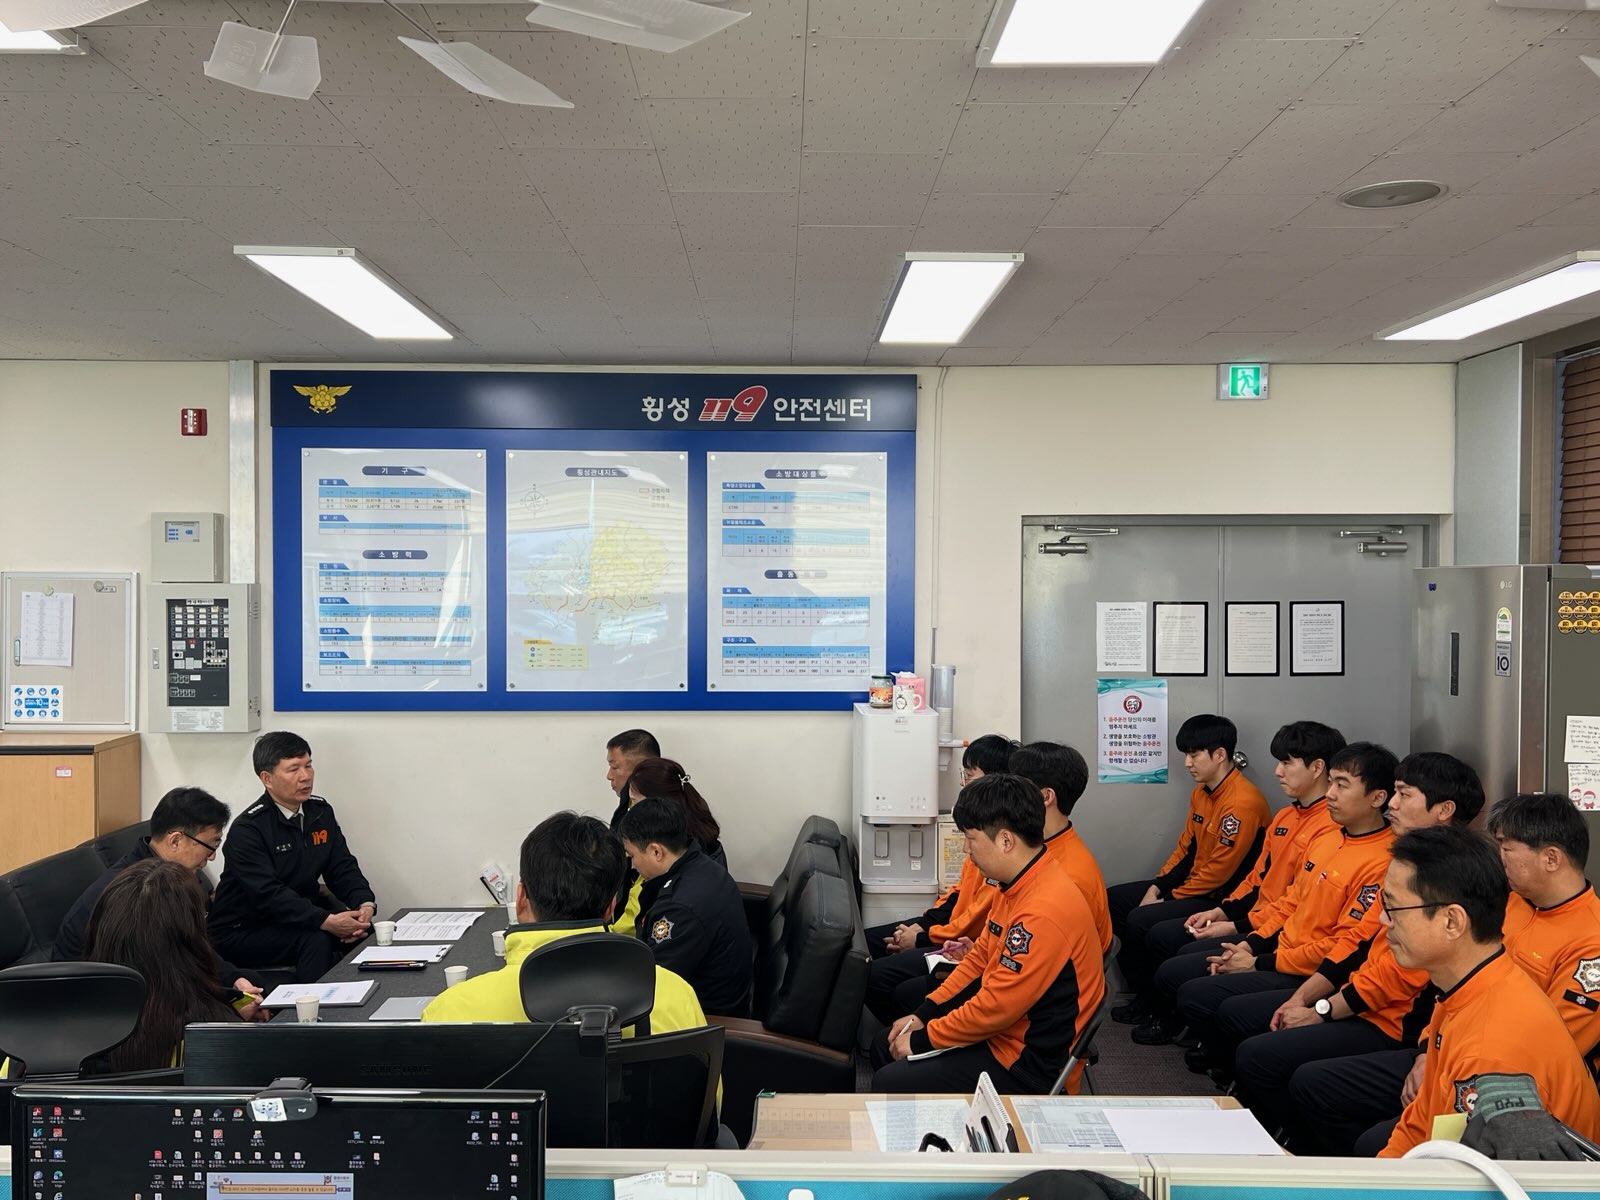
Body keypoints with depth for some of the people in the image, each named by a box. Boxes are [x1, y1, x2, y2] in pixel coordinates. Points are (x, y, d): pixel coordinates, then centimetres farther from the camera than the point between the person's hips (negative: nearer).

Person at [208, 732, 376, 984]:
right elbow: (268, 895, -27)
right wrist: (326, 921, -38)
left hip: (301, 915, 6)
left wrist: (366, 904, -19)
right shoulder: (247, 830, -17)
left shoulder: (320, 812, 4)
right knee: (317, 940, -29)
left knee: (364, 930, -15)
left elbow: (343, 868, 2)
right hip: (242, 932, -6)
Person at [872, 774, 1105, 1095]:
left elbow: (996, 1007, -25)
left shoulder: (1044, 910, -28)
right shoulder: (1019, 886, 4)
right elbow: (980, 958, 14)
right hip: (1002, 1032, 10)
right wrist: (922, 1015, 8)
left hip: (1031, 1068, -10)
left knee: (889, 1084, -15)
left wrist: (922, 1039, -12)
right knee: (885, 1045, 13)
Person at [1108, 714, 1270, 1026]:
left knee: (1140, 920, -24)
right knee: (1111, 900, 5)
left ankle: (1154, 1003, -1)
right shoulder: (1201, 793, 8)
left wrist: (1170, 898, -14)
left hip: (1222, 899, -10)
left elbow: (1218, 871, -23)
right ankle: (1143, 989, 11)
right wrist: (1157, 886, 0)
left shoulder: (1243, 801, -23)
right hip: (1193, 883, 10)